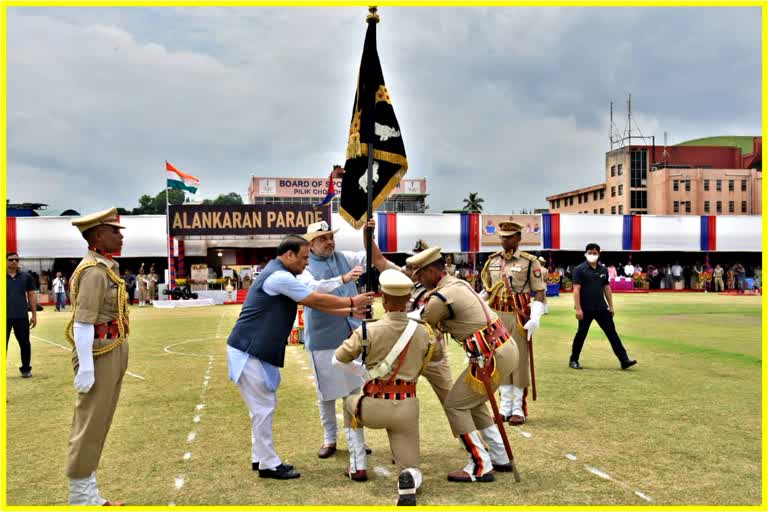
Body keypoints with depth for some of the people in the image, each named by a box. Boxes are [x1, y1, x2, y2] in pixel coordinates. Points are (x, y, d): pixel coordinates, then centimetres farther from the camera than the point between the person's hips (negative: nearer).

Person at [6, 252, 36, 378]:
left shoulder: (26, 276, 4)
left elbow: (31, 296, 8)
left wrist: (34, 314, 5)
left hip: (22, 316, 1)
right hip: (5, 317, -1)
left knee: (24, 343, 7)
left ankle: (26, 368, 19)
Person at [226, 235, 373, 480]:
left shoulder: (281, 277, 14)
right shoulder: (279, 276, -19)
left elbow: (313, 303, 15)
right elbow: (316, 300, -13)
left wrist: (349, 311, 12)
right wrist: (352, 301, -1)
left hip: (258, 351, 10)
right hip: (248, 352, -10)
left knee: (265, 405, 15)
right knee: (263, 407, -2)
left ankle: (260, 458, 25)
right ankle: (269, 465, 7)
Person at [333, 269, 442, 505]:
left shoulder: (368, 331, -9)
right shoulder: (422, 331, -1)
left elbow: (338, 360, 5)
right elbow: (438, 355, 21)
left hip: (374, 407, -1)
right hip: (407, 408, 1)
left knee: (350, 402, 34)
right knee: (411, 470, 14)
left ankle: (358, 466, 28)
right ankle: (409, 479, -25)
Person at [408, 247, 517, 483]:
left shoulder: (441, 297, -15)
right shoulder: (459, 283, 13)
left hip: (491, 357, -10)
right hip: (507, 348, 10)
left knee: (455, 406, 1)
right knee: (473, 403, 22)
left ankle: (480, 467, 3)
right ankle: (501, 458, 27)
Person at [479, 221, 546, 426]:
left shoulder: (529, 262, -3)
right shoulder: (492, 261, 10)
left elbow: (540, 292, -5)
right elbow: (486, 290, 18)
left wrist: (535, 318, -15)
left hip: (519, 317, -4)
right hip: (496, 317, 4)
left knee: (520, 361, 0)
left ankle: (519, 408, 8)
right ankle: (505, 405, 19)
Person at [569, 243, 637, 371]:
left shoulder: (603, 270, 9)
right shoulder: (580, 270, -6)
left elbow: (607, 288, 15)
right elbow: (576, 290, -11)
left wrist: (611, 306, 12)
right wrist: (578, 308, -18)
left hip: (602, 308, 5)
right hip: (586, 309, -4)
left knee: (612, 332, 2)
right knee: (581, 334, 5)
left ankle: (624, 360, 3)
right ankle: (573, 360, 19)